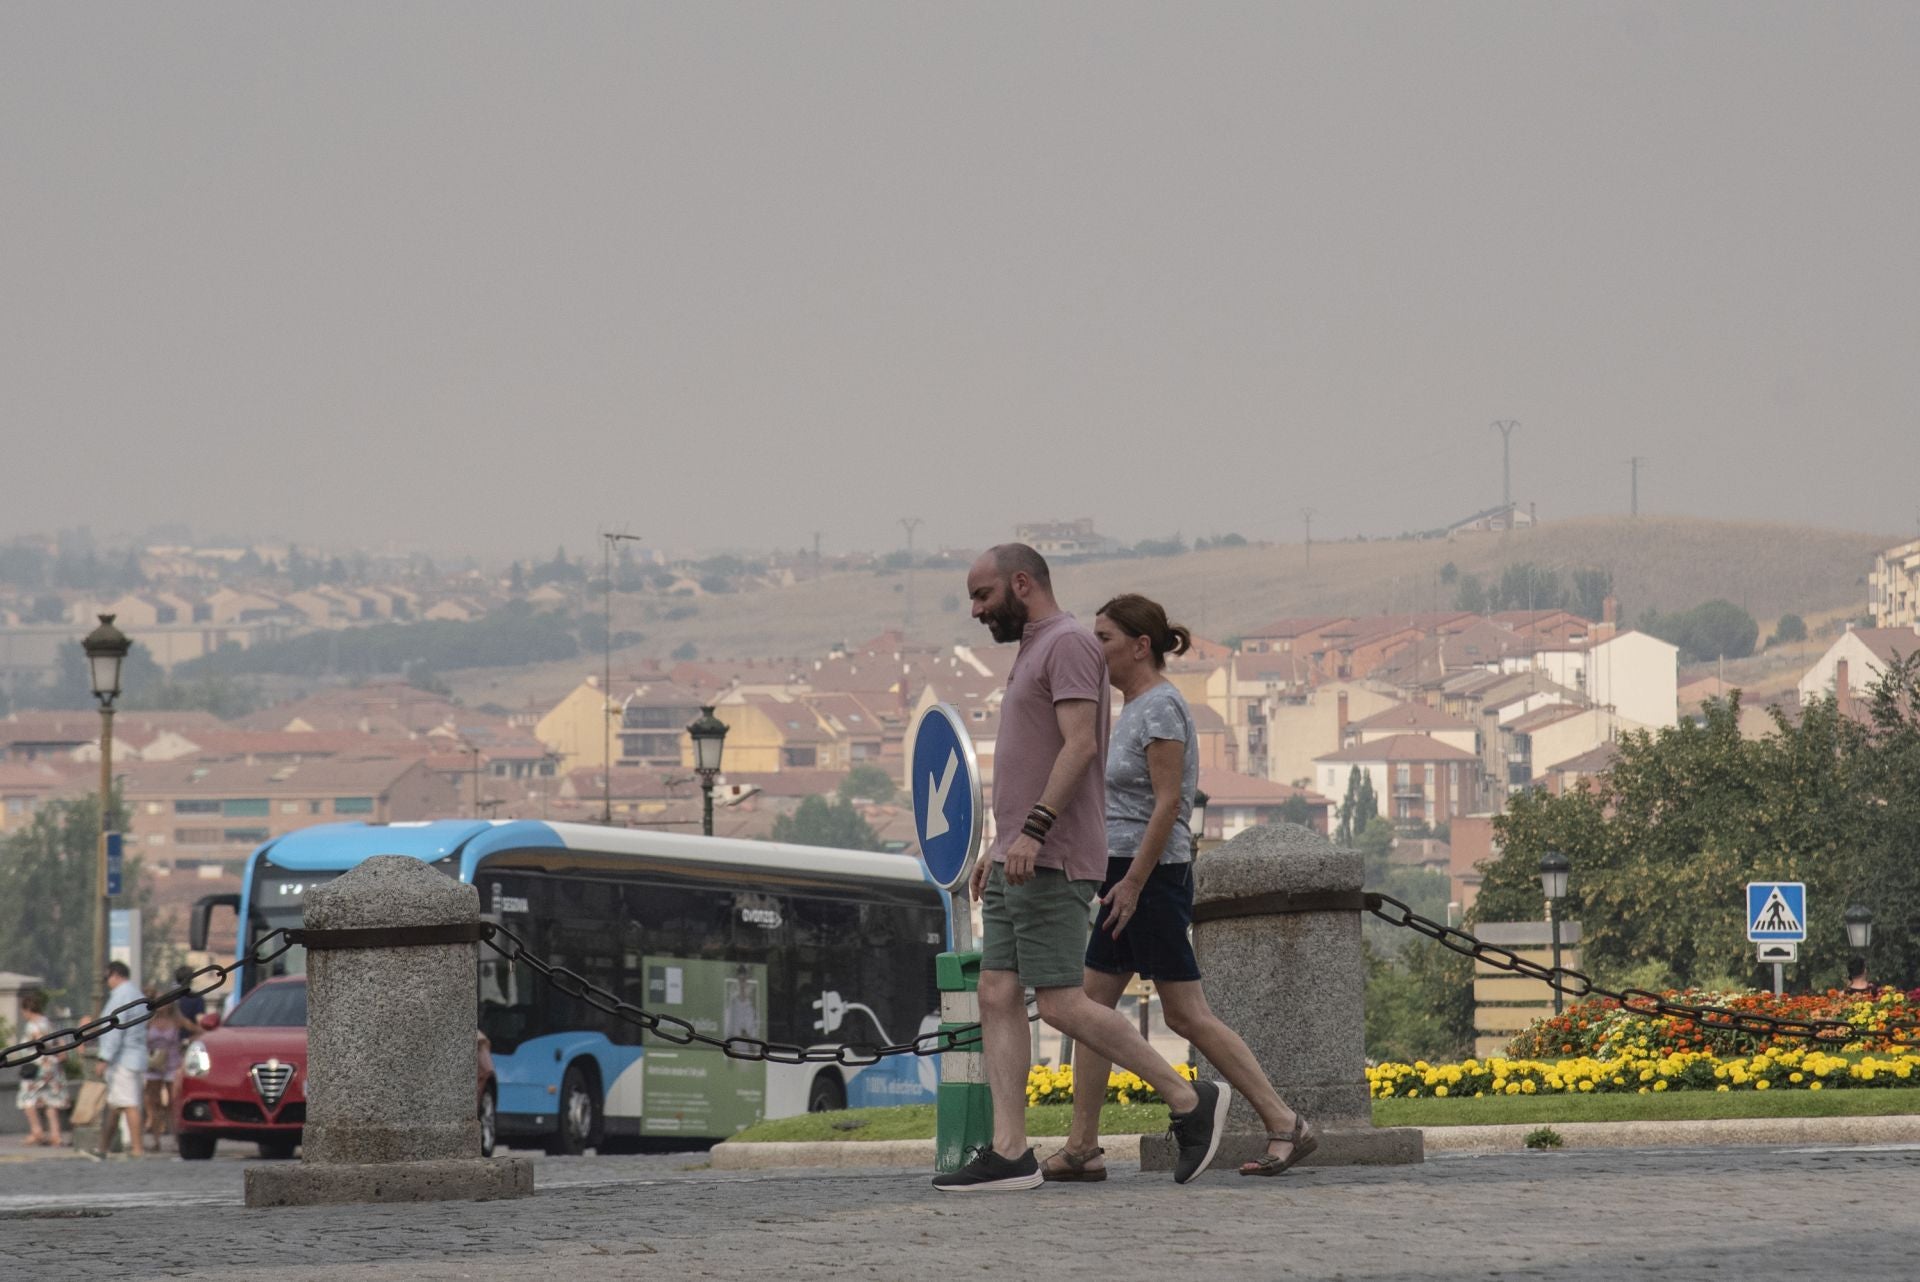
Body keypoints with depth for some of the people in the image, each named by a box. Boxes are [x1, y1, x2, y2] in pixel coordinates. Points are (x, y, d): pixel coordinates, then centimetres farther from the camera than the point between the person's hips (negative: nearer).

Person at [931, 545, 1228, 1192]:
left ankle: (1189, 1099, -3)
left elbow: (1080, 745, -21)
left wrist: (1033, 830, -28)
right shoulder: (1034, 651, 22)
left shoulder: (1068, 643, -9)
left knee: (1062, 1004, -12)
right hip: (1020, 862, 10)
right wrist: (999, 846, 23)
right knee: (997, 998, 1)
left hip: (1053, 861, -10)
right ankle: (1009, 1152, -4)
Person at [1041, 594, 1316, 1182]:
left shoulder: (1161, 706, -14)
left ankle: (1285, 1125, -5)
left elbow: (1168, 802, -19)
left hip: (1152, 878, -10)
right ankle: (1081, 1148, 9)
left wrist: (1133, 882, -20)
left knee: (1187, 1016, -8)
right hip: (1128, 876, 10)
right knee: (1090, 1006, 8)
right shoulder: (1135, 707, 16)